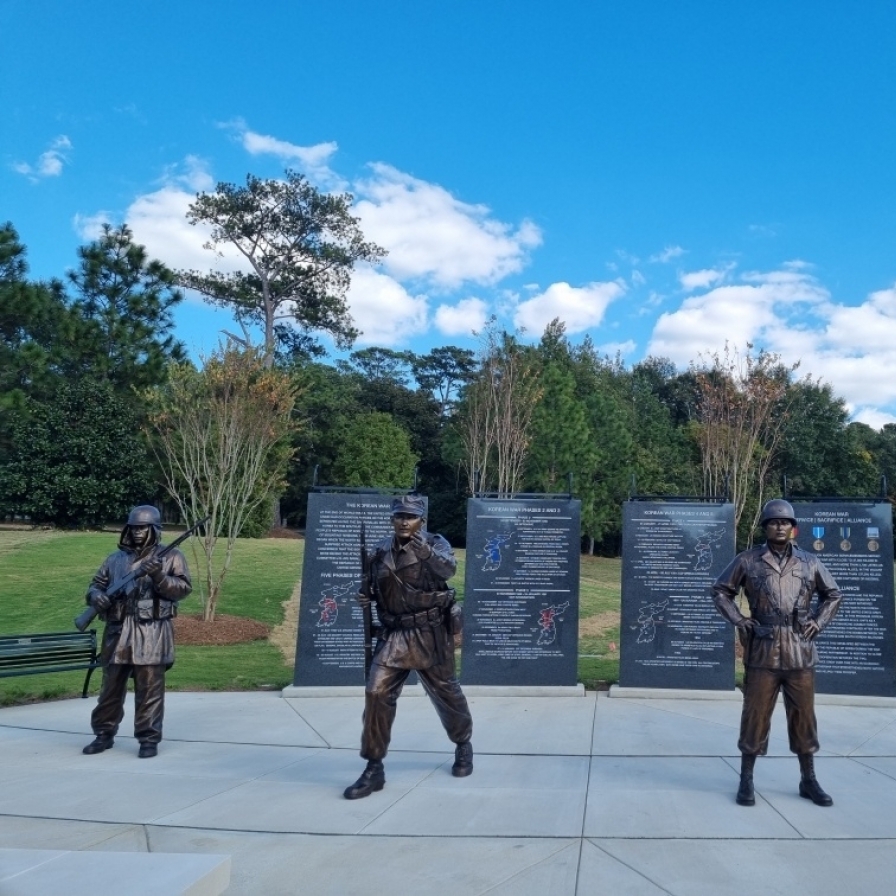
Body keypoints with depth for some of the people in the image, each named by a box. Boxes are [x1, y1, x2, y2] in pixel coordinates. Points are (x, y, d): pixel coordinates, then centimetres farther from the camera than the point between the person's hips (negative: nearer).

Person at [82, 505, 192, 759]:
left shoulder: (171, 556, 3)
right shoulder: (115, 559, 15)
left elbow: (183, 588, -5)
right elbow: (96, 584, 17)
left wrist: (159, 576, -21)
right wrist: (96, 596, -6)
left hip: (152, 632, -4)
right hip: (118, 632, 4)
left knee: (149, 689, -2)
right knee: (111, 686, 12)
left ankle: (149, 739, 6)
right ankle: (104, 734, 26)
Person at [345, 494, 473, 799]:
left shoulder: (435, 543, -6)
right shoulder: (381, 551, 5)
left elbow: (449, 569, -25)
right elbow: (375, 588, 18)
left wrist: (428, 553, -41)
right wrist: (365, 596, -3)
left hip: (430, 634, -3)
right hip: (393, 635, 3)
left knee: (445, 691, 12)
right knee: (376, 693, -9)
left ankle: (463, 745, 39)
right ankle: (374, 768, 1)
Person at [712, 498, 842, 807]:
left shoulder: (810, 562, 7)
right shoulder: (747, 561, 0)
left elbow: (833, 594, 19)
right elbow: (720, 590, 8)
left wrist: (818, 622, 6)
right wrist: (739, 621, -3)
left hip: (800, 651, 2)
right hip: (763, 652, -2)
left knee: (803, 716, 10)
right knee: (755, 715, 3)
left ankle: (808, 781, 24)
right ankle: (746, 780, 13)